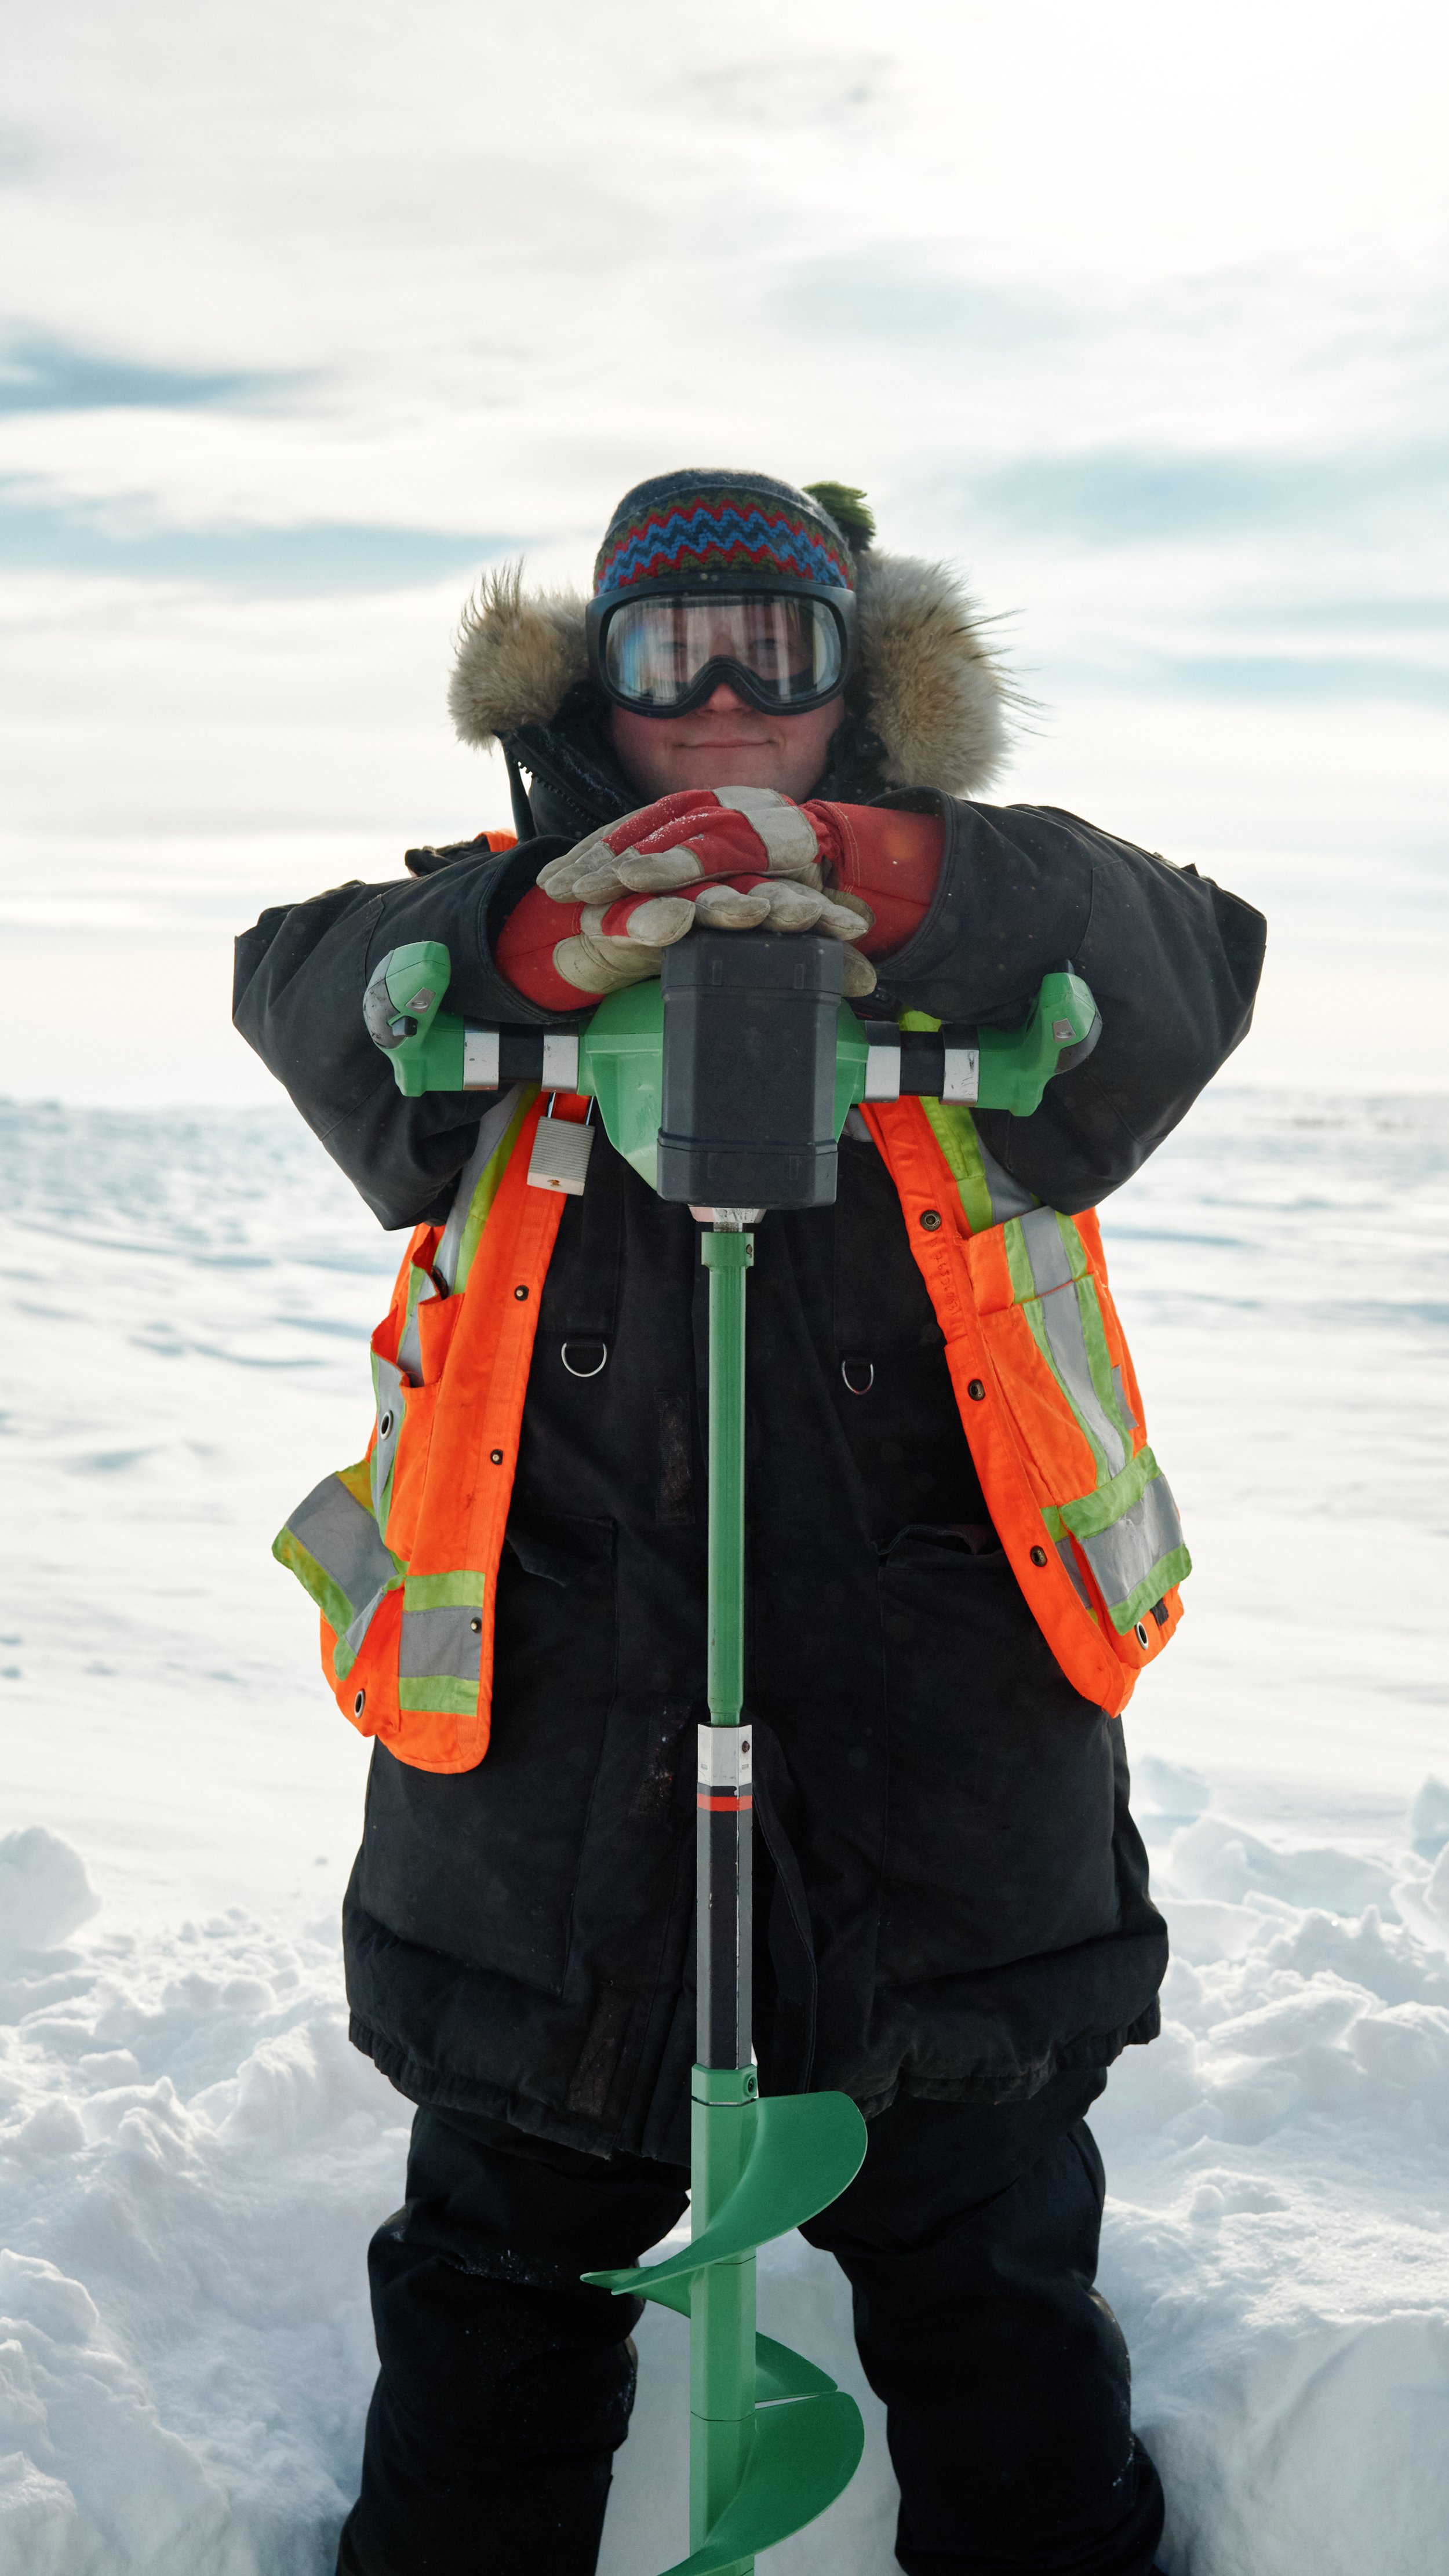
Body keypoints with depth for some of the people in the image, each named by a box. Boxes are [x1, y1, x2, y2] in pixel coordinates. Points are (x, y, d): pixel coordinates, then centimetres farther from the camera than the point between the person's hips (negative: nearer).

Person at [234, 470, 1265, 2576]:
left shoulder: (979, 944, 3)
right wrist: (535, 941, -33)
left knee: (991, 2293, 18)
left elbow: (1182, 972, -16)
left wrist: (874, 880, -32)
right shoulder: (509, 925, 5)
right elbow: (310, 996, -13)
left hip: (938, 1750, 0)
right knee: (503, 2276, 20)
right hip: (552, 1747, 1)